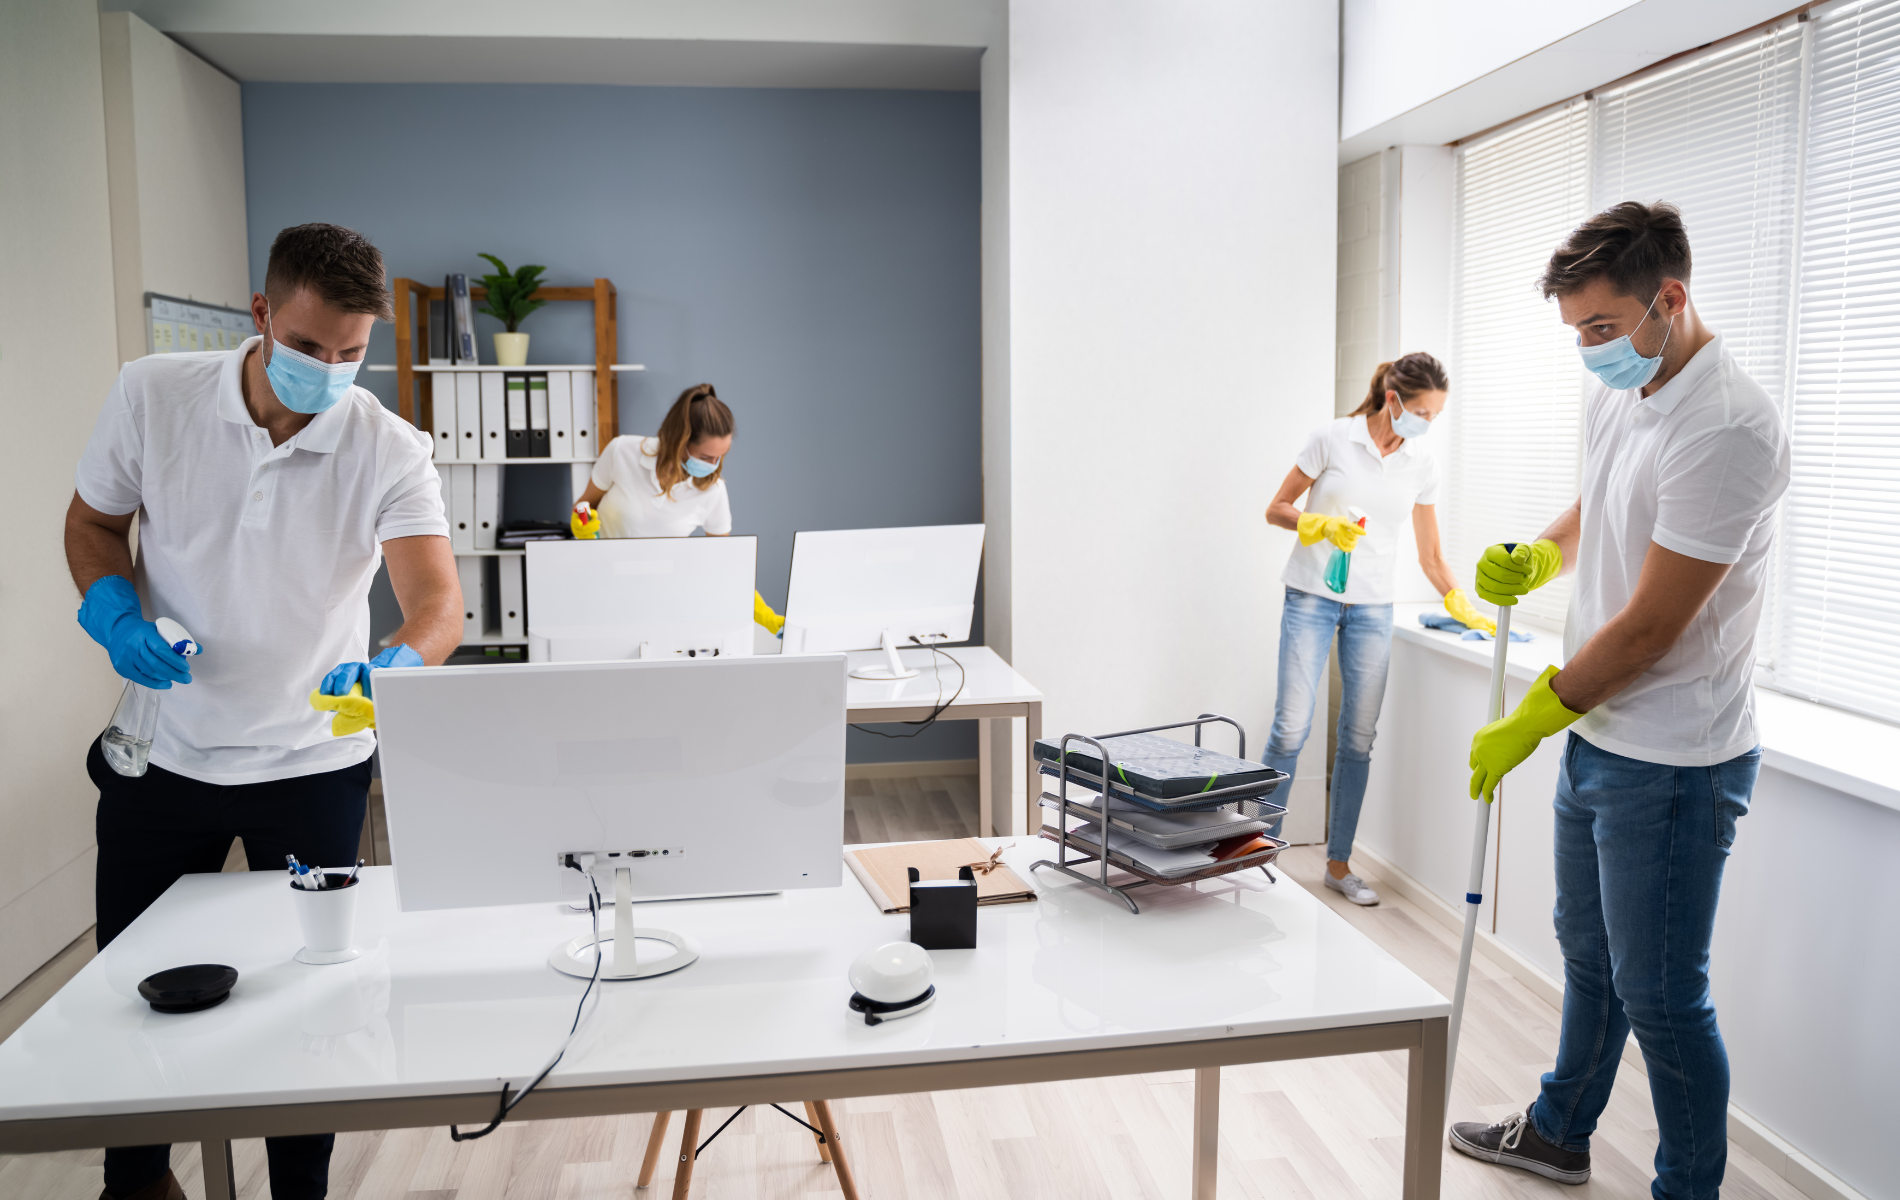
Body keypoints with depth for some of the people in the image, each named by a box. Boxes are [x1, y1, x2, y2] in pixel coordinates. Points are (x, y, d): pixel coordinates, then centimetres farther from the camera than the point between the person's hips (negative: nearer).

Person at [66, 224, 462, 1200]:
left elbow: (437, 596, -26)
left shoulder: (390, 452, -16)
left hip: (311, 763, -2)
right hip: (162, 750, 2)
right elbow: (92, 520, 5)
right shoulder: (151, 396, -10)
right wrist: (114, 612, -14)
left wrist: (396, 665, -47)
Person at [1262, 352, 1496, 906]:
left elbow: (1430, 555, 13)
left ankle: (1338, 863, 15)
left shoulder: (1422, 465, 6)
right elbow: (1276, 509, -1)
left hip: (1372, 609, 4)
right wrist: (1322, 524, -18)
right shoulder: (1333, 439, -5)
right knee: (1291, 726, -10)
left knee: (1359, 737, 3)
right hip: (1312, 597, -3)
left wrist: (1465, 608, 6)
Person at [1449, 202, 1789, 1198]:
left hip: (1672, 764, -9)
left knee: (1661, 997, 4)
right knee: (1586, 952, 24)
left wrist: (1529, 723, -15)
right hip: (1599, 734, 9)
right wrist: (1533, 559, 2)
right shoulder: (1615, 397, 5)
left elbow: (1649, 627, -24)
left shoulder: (1726, 428, -25)